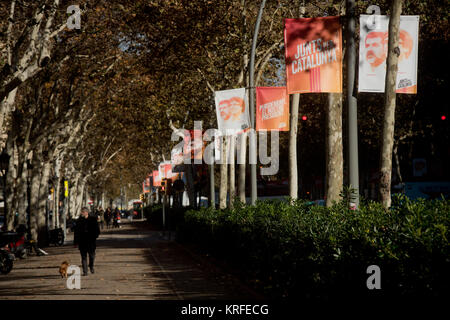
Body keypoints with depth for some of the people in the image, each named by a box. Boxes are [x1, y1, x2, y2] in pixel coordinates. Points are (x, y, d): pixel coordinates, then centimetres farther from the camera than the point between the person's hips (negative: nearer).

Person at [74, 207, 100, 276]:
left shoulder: (93, 220, 2)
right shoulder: (79, 220, 7)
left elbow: (97, 230, 5)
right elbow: (76, 231, 9)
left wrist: (94, 236, -10)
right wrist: (75, 241, 4)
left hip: (91, 242, -1)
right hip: (82, 242, 1)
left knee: (92, 255, 2)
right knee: (83, 257, 1)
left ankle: (91, 266, 30)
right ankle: (85, 271, 4)